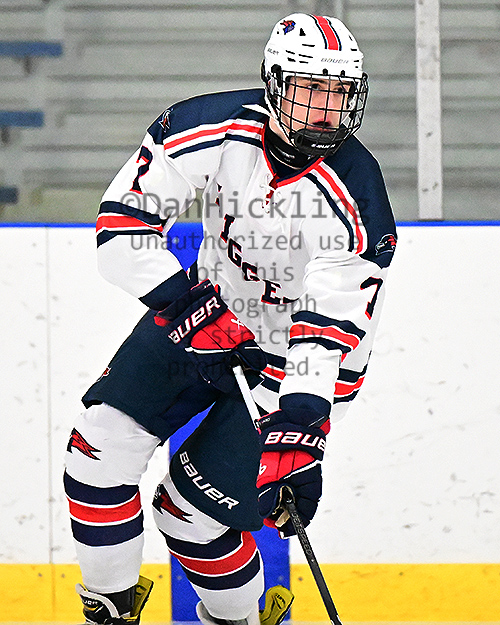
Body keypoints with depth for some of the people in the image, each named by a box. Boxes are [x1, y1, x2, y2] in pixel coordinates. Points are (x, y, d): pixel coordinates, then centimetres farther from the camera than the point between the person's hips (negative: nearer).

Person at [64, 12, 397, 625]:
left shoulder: (355, 201, -27)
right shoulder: (215, 128, -21)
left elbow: (330, 334, -30)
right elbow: (122, 219, -17)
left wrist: (302, 437, -38)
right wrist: (186, 304, -28)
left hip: (286, 349, -3)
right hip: (206, 305, 4)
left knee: (194, 506, -8)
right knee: (104, 441, -12)